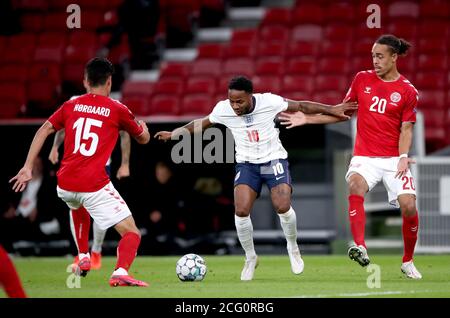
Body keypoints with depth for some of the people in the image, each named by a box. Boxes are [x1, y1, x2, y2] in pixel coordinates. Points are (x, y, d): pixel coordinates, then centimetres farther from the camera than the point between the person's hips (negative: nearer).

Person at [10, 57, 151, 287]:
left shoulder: (72, 105, 12)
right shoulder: (117, 110, 4)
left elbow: (43, 130, 5)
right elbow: (143, 138, 17)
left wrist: (28, 168, 5)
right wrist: (143, 126, 41)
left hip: (65, 184, 5)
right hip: (94, 186, -5)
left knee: (78, 207, 41)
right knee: (132, 233, -4)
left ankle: (83, 257, 35)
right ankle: (120, 272, -31)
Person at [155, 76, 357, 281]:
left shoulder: (269, 102, -18)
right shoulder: (223, 109, -13)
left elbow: (301, 106, -4)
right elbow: (201, 124, 8)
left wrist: (332, 110, -1)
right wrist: (173, 134, 6)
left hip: (274, 159, -1)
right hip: (246, 164, 2)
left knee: (283, 207, -20)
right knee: (241, 210, -19)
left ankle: (293, 248, 11)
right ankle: (250, 258, 4)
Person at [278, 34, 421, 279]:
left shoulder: (408, 91, 0)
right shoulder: (362, 79, 8)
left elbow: (406, 129, 0)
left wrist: (403, 156, -17)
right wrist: (306, 119, 13)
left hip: (394, 158, -1)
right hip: (365, 156, 1)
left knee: (408, 205, -16)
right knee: (355, 184, -32)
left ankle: (408, 262, 9)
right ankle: (360, 248, -43)